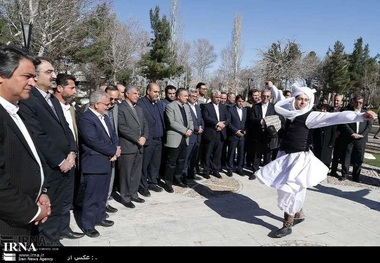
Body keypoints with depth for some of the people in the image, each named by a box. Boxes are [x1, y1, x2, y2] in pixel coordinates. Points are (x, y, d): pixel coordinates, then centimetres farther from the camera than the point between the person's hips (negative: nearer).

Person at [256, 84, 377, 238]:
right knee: (284, 188, 12)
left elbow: (336, 117, -21)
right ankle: (299, 214, 35)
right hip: (285, 156, 6)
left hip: (299, 158, -6)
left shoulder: (310, 116, -10)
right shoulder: (290, 111, 4)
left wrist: (361, 116, -31)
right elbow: (280, 98, 23)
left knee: (290, 190, -5)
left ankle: (288, 225, 11)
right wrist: (272, 87, 37)